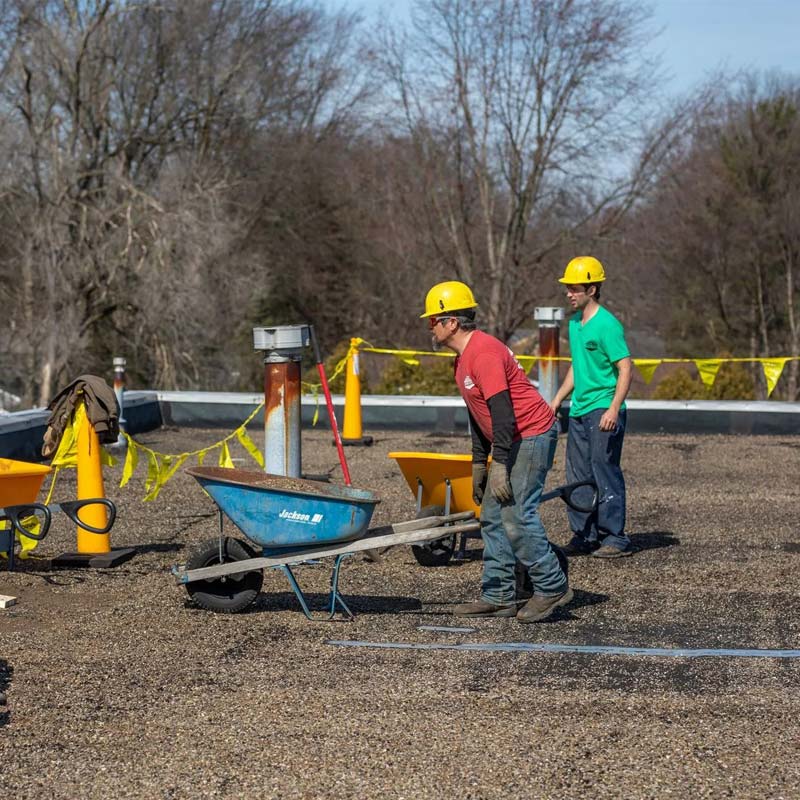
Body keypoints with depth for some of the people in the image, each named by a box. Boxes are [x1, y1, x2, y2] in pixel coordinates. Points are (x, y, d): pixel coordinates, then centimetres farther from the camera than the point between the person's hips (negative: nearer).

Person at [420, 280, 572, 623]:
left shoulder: (484, 353, -20)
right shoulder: (463, 359, 14)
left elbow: (503, 413, -25)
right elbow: (479, 414, 21)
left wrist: (499, 465, -25)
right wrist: (479, 462, 20)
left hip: (532, 436, -11)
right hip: (514, 440, 11)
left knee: (517, 516, -13)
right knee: (493, 518, 9)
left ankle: (552, 587, -2)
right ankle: (498, 597, 11)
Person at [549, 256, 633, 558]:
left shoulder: (607, 324, -13)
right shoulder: (575, 323, 13)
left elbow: (625, 369, -16)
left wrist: (614, 409, -24)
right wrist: (557, 400, 23)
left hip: (603, 411, -9)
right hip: (579, 410, 9)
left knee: (605, 474, -6)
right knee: (578, 476, 10)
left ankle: (615, 538, 0)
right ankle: (584, 536, 18)